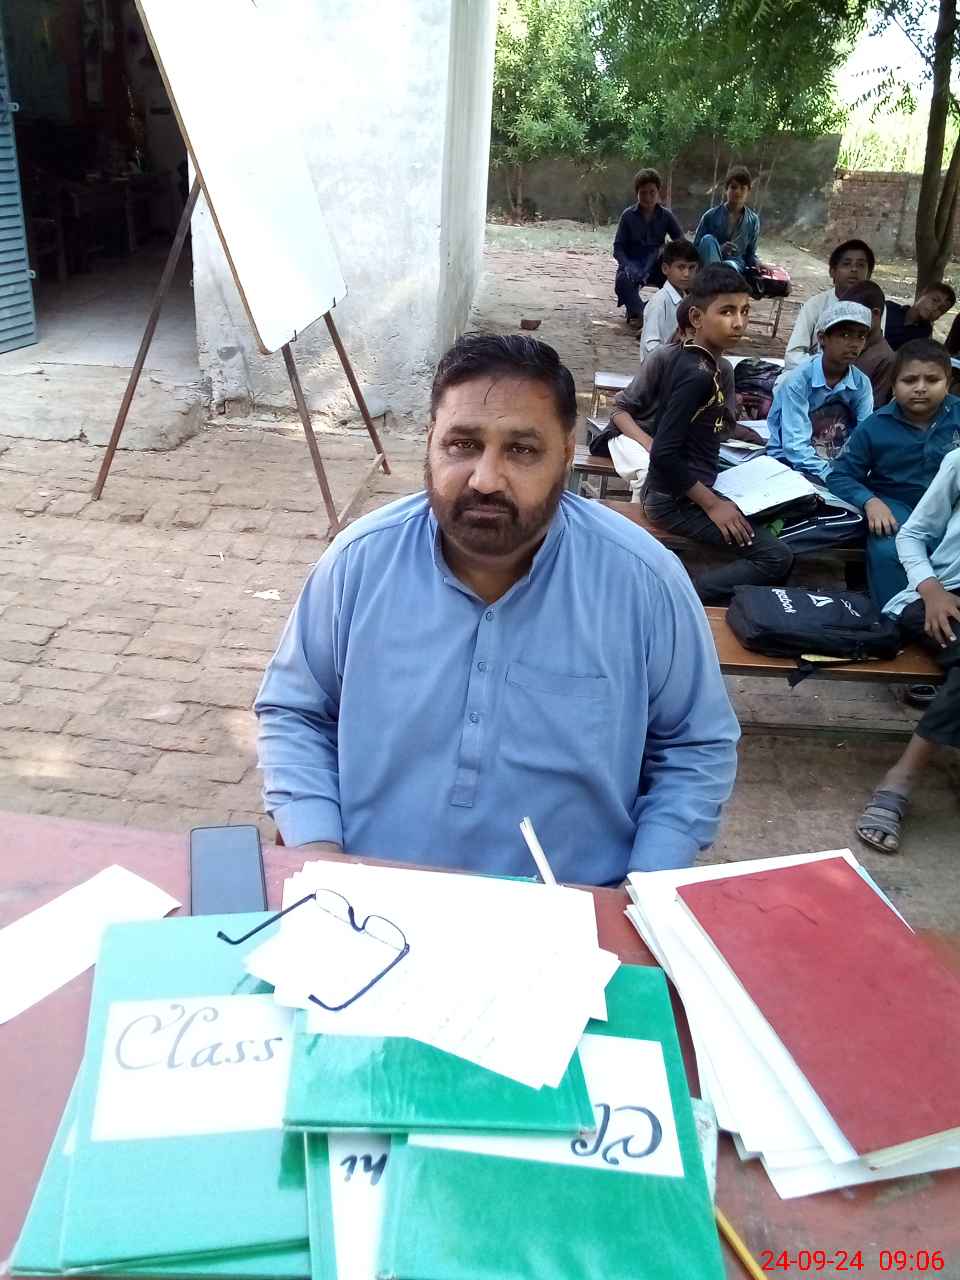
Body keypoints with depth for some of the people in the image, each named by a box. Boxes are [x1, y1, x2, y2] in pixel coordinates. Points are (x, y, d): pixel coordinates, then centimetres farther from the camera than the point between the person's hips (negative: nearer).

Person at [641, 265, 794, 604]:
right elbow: (664, 453, -25)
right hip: (677, 498, -10)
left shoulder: (700, 361, 7)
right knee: (776, 559, -12)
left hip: (684, 489, 10)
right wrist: (711, 504, -19)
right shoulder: (698, 374, -21)